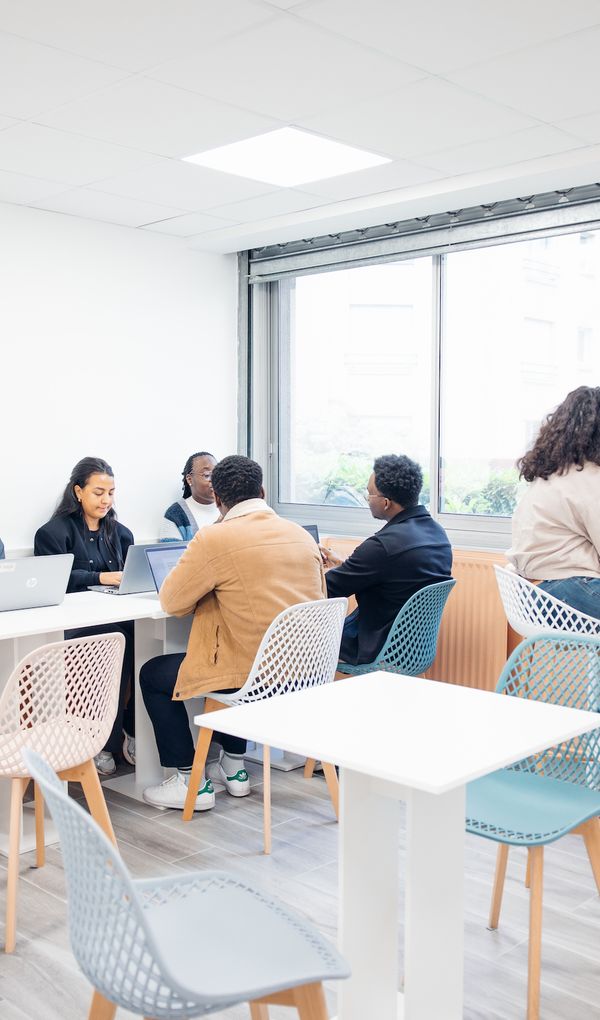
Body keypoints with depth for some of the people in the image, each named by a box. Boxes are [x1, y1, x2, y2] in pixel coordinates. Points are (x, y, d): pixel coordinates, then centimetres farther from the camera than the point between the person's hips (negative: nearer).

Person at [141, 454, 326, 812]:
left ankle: (191, 781, 16)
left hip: (253, 674, -7)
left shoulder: (214, 539, -13)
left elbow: (172, 602, -5)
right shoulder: (303, 535, 6)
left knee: (152, 675, 15)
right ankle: (234, 767, 37)